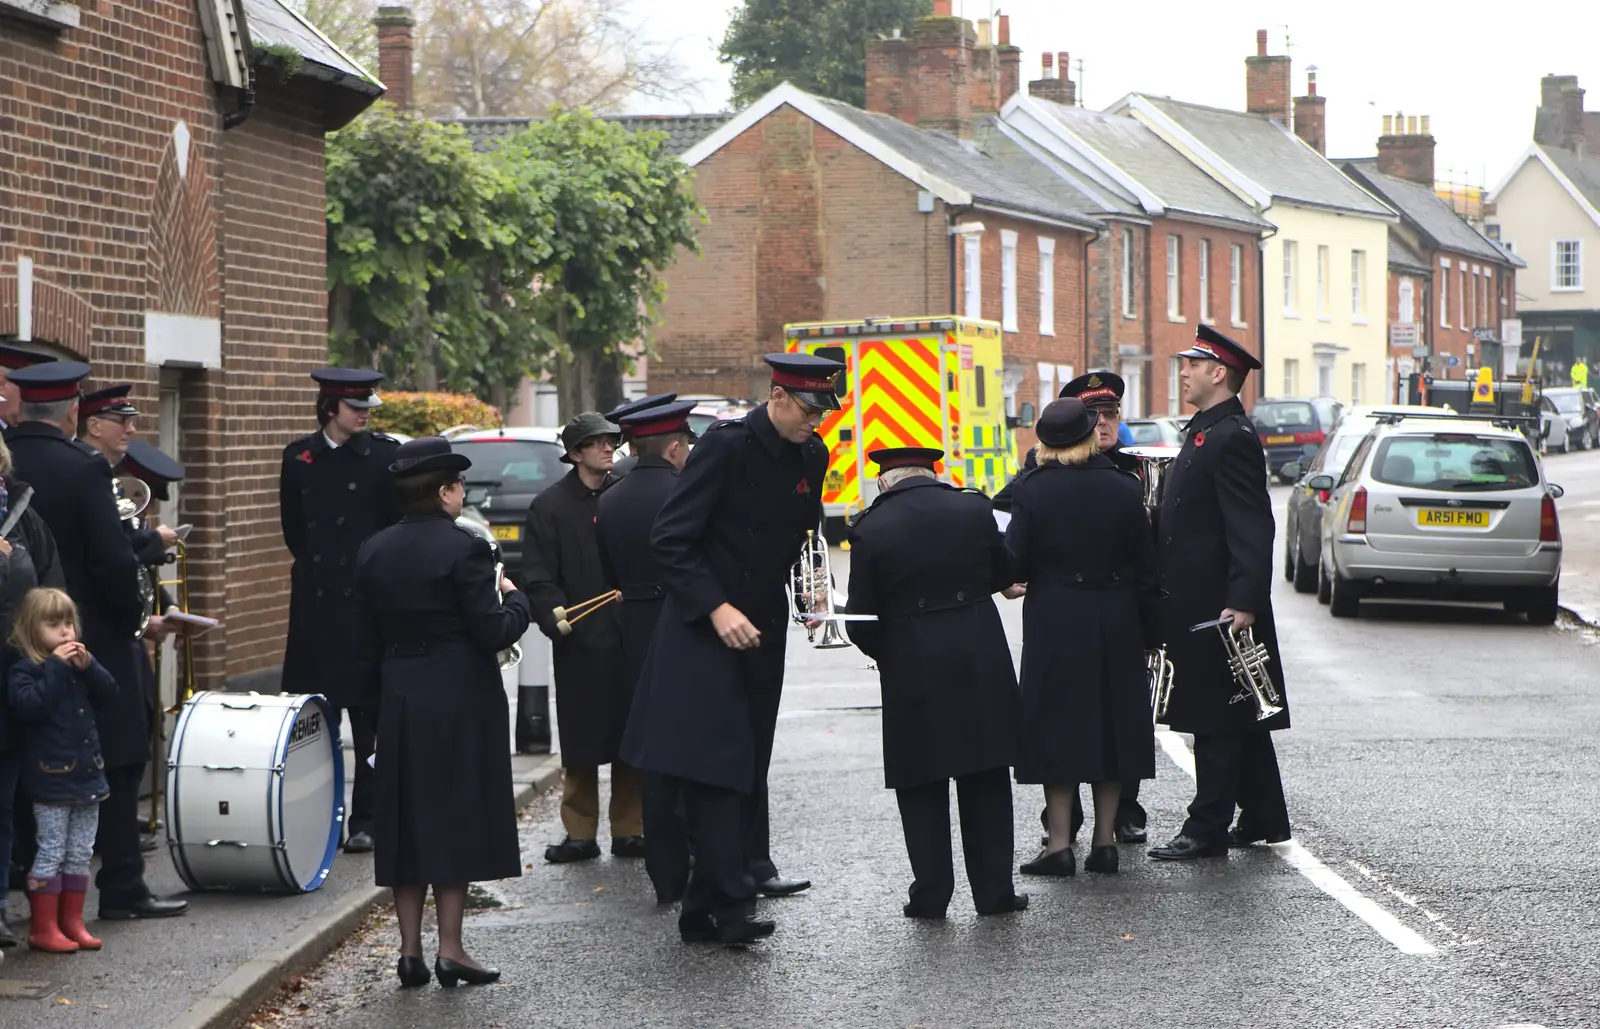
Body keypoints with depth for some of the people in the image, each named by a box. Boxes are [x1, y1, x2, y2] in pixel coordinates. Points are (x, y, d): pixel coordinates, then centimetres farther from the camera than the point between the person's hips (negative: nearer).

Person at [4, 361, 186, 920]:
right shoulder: (83, 466, -15)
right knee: (117, 761, 4)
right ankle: (122, 888, 5)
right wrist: (133, 618, -2)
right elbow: (114, 558, -18)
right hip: (93, 639, -5)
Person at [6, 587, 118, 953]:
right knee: (50, 854, -3)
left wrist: (89, 667, -10)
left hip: (87, 774, 7)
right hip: (51, 779, -7)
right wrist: (55, 667, -26)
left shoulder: (78, 663, 11)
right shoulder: (23, 670, -10)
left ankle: (72, 922, 20)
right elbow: (29, 706, -27)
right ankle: (43, 928, 3)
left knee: (80, 854, 11)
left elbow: (108, 697, 5)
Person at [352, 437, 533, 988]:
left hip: (399, 701, 5)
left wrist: (376, 704, 17)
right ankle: (449, 949, 1)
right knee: (455, 817, 1)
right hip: (460, 702, -5)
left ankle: (410, 949, 10)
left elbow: (364, 643, 8)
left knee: (405, 821, 10)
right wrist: (515, 599, 4)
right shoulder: (464, 549, -14)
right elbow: (493, 633, -15)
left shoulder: (374, 552, 5)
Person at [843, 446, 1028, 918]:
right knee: (986, 782, 11)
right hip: (982, 664, 2)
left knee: (921, 786, 8)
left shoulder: (870, 530, -8)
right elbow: (1004, 574, 12)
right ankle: (994, 889, 15)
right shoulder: (974, 509, -2)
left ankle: (930, 894, 8)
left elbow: (861, 622, -6)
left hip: (911, 671, -2)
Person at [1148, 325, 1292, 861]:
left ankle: (1207, 827, -1)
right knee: (1235, 718, 15)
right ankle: (1262, 818, 22)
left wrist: (1243, 602, -26)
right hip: (1200, 605, 10)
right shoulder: (1205, 431, 16)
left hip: (1216, 605, -10)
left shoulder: (1232, 437, -15)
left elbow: (1252, 529, -22)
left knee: (1217, 720, -4)